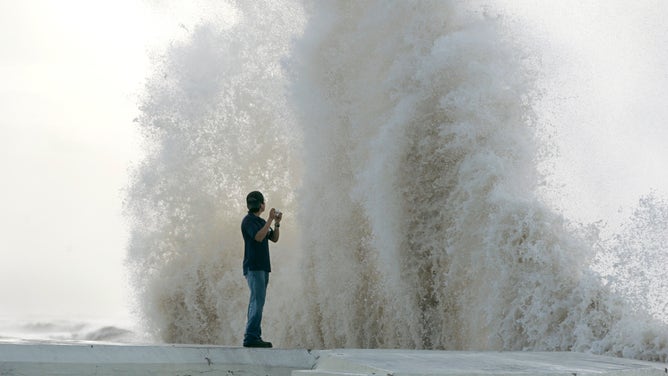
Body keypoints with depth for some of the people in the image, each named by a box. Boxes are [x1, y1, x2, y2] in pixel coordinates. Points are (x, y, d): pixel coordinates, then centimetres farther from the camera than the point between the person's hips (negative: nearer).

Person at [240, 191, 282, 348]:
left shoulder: (261, 221, 20)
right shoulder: (248, 220, -7)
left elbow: (274, 239, 18)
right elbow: (258, 237, -21)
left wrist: (277, 223, 4)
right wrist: (270, 220, -18)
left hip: (262, 267, 9)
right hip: (253, 267, -9)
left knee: (256, 302, 7)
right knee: (257, 301, -15)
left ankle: (255, 337, 8)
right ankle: (251, 337, -17)